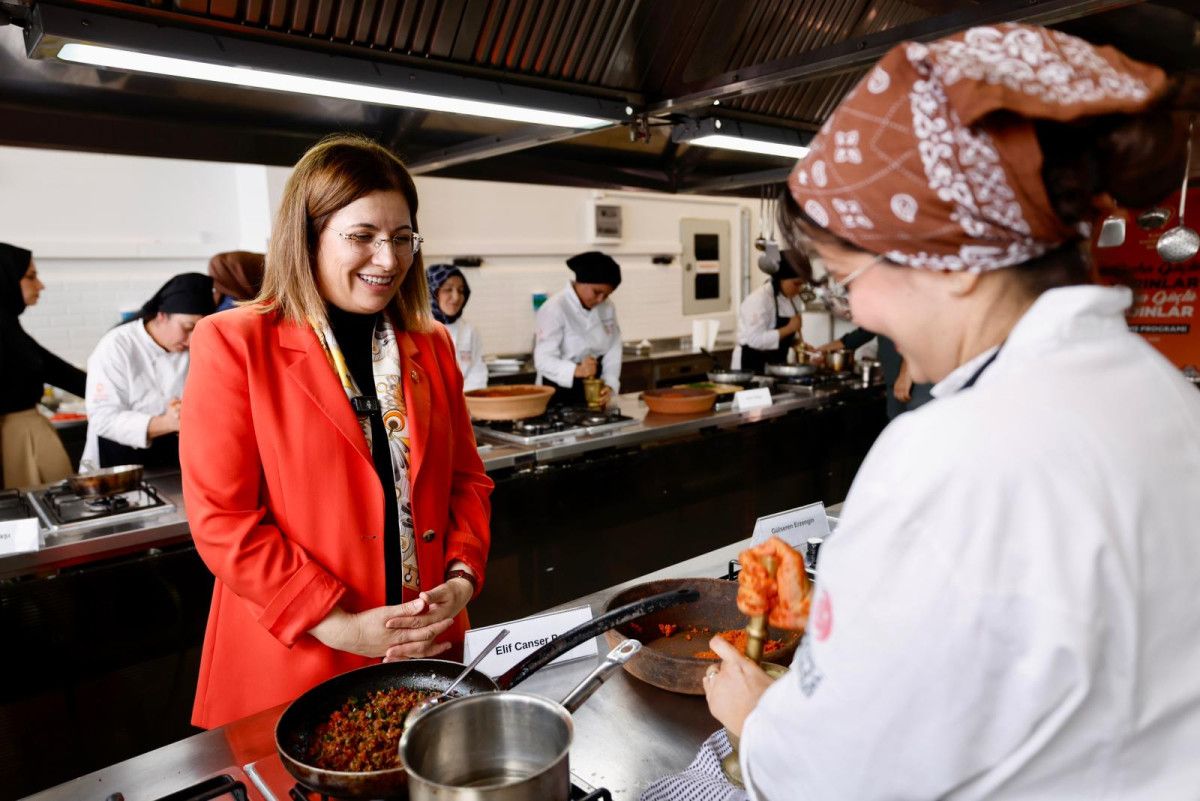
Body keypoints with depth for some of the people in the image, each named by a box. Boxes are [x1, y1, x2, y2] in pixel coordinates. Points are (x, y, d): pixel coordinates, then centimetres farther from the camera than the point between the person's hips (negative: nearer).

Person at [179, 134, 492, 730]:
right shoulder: (233, 344, -8)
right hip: (291, 663, -4)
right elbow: (220, 517, -12)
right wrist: (338, 624, -16)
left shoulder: (431, 346, 6)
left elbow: (467, 479, 9)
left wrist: (461, 579, -7)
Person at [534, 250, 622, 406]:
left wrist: (610, 385, -13)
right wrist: (577, 370, -38)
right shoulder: (554, 309, -17)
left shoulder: (607, 308, 2)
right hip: (560, 396, -5)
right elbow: (543, 360, -22)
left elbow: (613, 351, 3)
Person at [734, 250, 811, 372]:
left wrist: (798, 344, 0)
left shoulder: (790, 299, 9)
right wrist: (789, 328, -25)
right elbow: (756, 340, -26)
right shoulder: (759, 299, -18)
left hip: (776, 365, 8)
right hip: (752, 366, -8)